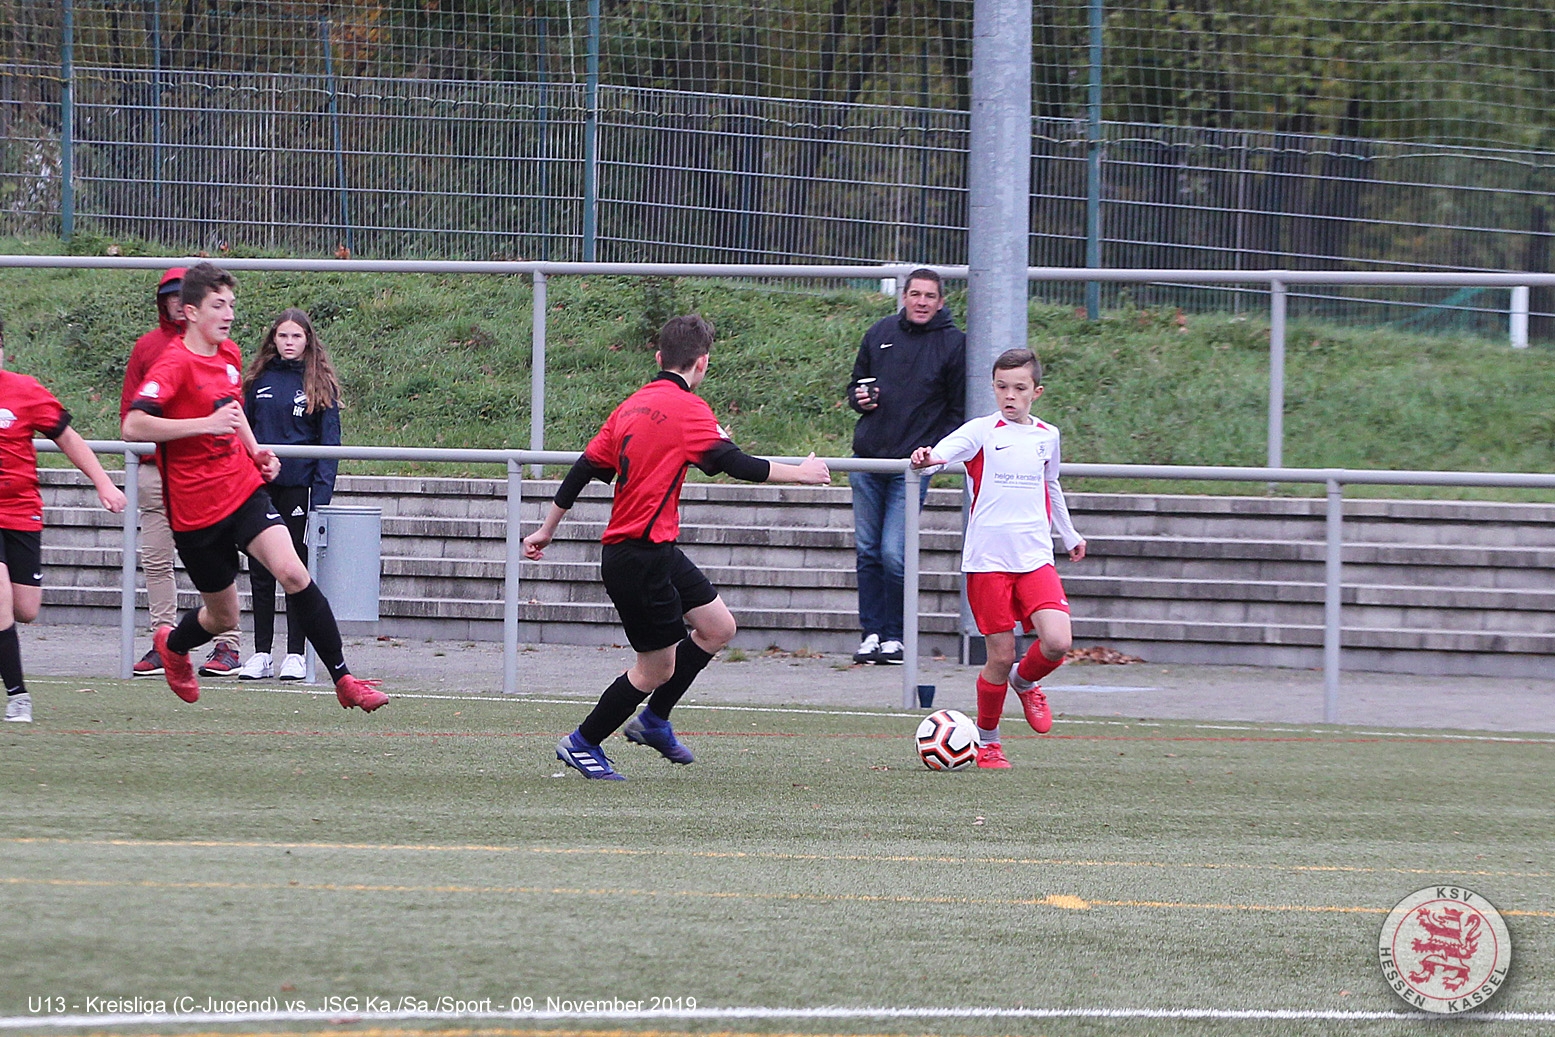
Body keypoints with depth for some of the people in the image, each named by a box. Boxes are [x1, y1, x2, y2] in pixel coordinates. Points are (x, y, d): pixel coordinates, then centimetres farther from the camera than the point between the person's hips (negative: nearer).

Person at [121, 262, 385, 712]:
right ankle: (173, 645, 43)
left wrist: (255, 450, 13)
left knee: (293, 573, -18)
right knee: (223, 616, 7)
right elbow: (133, 426, -28)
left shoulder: (229, 355, 9)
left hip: (244, 488, 5)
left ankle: (344, 679, -16)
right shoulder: (175, 364, -15)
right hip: (196, 506, -5)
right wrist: (205, 424, -30)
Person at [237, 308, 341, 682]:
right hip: (259, 484, 3)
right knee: (260, 571, 4)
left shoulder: (319, 383, 0)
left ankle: (295, 655, 6)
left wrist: (322, 491, -11)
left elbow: (329, 440, -2)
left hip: (299, 484, -3)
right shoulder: (259, 380, 8)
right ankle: (261, 654, 10)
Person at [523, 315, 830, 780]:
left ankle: (653, 721, 25)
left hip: (659, 553, 9)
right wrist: (800, 472, -4)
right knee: (657, 668, 1)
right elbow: (735, 464, -17)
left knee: (718, 626, 15)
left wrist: (547, 529, 22)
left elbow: (585, 469, 13)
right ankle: (582, 744, 14)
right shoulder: (687, 409, -15)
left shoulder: (631, 406, 9)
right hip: (640, 557, -9)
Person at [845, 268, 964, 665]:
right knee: (867, 551, 5)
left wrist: (937, 450, -11)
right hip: (867, 460, 4)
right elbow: (856, 383, 23)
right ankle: (872, 632, 12)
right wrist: (860, 400, -1)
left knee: (894, 554, -11)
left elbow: (959, 410, 3)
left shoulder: (954, 344, -1)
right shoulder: (881, 333, 10)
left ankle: (894, 636, 2)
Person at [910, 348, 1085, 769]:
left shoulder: (1047, 436, 13)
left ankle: (1025, 682, 19)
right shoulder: (982, 431, -2)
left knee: (1056, 642, -16)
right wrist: (927, 458, -47)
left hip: (1035, 557, 3)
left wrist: (1069, 536, 42)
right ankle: (987, 741, 19)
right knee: (1000, 655, -2)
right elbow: (947, 449, -23)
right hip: (988, 558, -3)